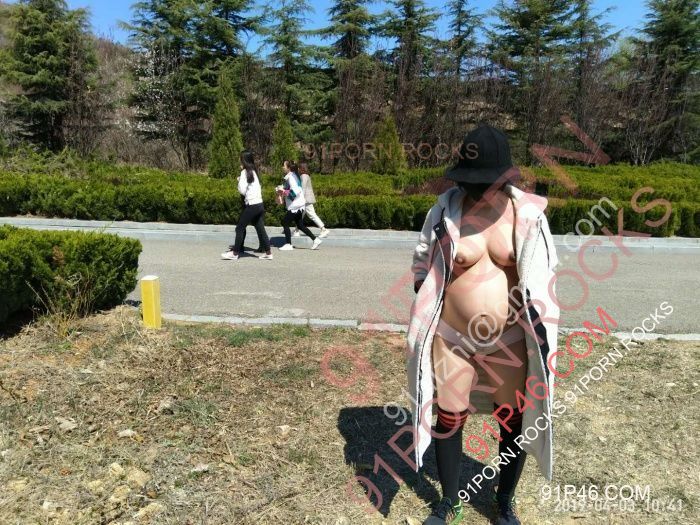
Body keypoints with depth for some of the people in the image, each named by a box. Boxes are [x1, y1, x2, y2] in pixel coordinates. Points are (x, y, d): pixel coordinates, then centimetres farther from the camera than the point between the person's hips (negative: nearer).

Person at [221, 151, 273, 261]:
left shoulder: (245, 172, -7)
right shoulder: (253, 171, 16)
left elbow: (242, 190, -13)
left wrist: (239, 181, 5)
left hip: (252, 205, -8)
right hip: (260, 204, 8)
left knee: (240, 228, 1)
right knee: (260, 229, 10)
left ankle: (235, 253, 6)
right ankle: (268, 253, 10)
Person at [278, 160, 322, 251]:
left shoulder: (290, 177, -15)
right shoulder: (292, 176, 14)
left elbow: (295, 191, -23)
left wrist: (285, 192, -15)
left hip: (295, 206, -10)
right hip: (298, 205, 10)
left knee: (285, 223, -2)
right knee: (300, 225, 14)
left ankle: (288, 244, 3)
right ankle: (316, 240, 13)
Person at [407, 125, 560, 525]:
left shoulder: (528, 213, -7)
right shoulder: (446, 208, -8)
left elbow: (545, 276, 3)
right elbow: (423, 268, 3)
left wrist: (541, 333, 3)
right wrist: (423, 323, 3)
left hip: (512, 340, 1)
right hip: (453, 337, 0)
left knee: (516, 423, 15)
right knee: (448, 419, 12)